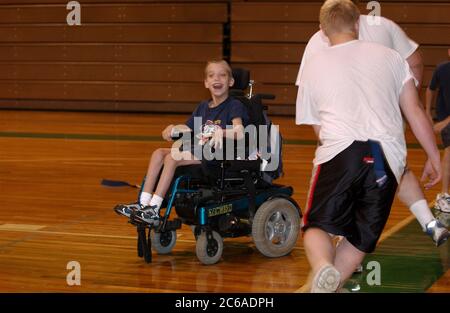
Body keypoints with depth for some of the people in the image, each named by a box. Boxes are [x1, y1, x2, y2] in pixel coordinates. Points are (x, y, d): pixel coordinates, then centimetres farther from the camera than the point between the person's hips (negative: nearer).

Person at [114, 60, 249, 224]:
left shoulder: (234, 106, -5)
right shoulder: (203, 107, 19)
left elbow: (239, 133, -21)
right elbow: (188, 128, 24)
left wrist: (222, 132, -41)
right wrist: (173, 128, 1)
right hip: (198, 151, 8)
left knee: (172, 158, -24)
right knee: (159, 153, -10)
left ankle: (154, 209, -24)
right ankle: (144, 203, -14)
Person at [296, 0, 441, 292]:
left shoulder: (313, 66, 19)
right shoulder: (389, 56, 19)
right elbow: (415, 112, 14)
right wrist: (434, 156, 21)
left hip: (339, 152, -1)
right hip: (388, 157, 1)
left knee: (318, 226, 7)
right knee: (361, 237, 14)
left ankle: (323, 268, -24)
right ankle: (329, 287, -2)